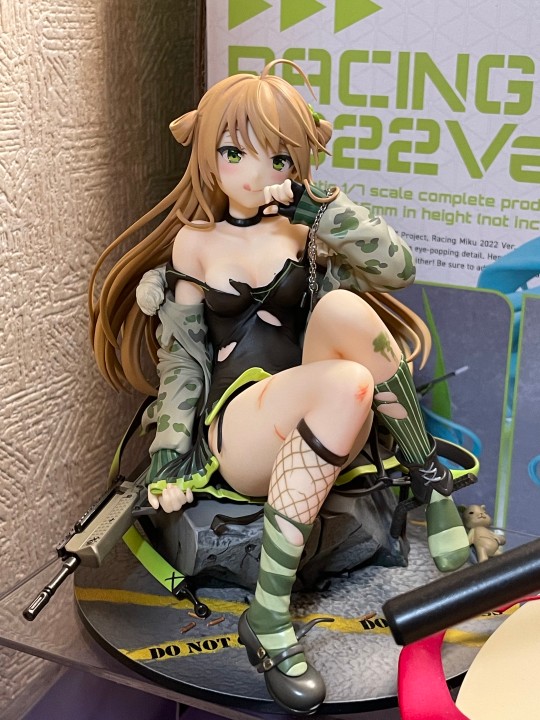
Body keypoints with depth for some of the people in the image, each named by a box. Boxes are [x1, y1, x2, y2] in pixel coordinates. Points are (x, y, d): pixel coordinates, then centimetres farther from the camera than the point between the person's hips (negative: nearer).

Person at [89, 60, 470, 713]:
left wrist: (322, 206, -14)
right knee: (348, 383, -37)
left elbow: (400, 268, -5)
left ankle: (432, 490, -18)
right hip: (237, 427, -2)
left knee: (343, 309, -29)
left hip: (322, 426, 2)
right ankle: (268, 619, -29)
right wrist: (170, 450, 0)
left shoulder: (305, 234, 10)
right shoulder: (193, 242, 10)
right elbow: (182, 354, 9)